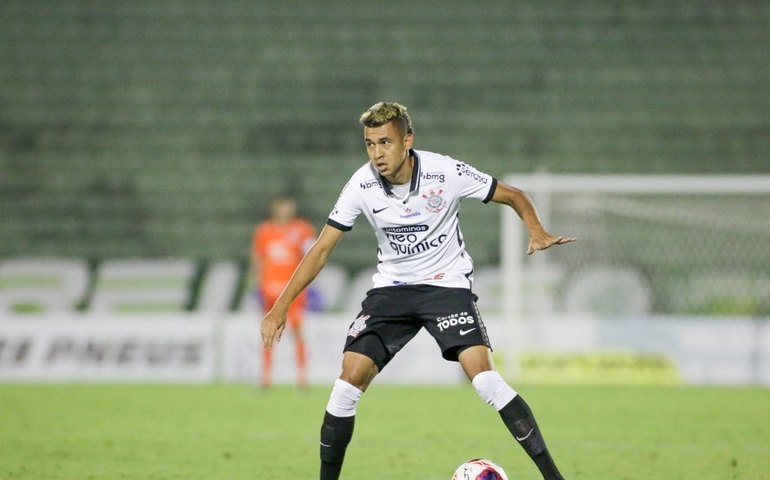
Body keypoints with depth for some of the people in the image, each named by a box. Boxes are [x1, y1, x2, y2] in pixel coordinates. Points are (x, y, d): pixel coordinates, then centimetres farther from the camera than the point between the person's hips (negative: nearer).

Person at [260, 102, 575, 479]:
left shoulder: (445, 172, -17)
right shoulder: (362, 185, -12)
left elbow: (513, 196, -3)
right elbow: (322, 249, -4)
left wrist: (537, 231, -23)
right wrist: (280, 308, -9)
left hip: (447, 284, -3)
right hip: (391, 289, 3)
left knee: (482, 374, -22)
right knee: (351, 376, -12)